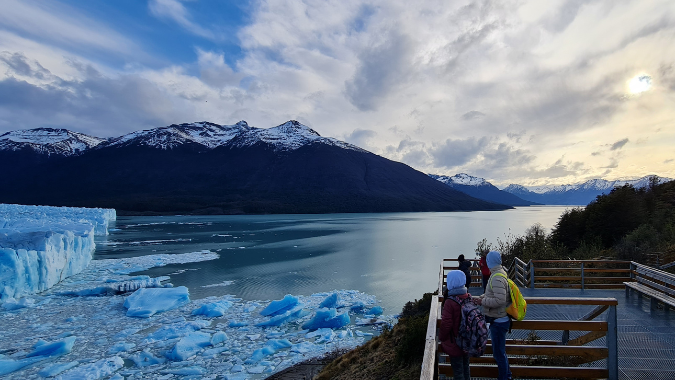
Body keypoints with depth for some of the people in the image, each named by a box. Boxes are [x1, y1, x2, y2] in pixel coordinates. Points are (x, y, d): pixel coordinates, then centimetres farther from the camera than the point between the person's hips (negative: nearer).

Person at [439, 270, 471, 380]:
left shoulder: (450, 302, -27)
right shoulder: (469, 298, -7)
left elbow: (446, 324, -24)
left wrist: (441, 337, -5)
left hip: (454, 343, -6)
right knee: (465, 367, 24)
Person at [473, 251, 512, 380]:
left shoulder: (497, 278, -24)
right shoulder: (501, 273, 7)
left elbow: (499, 300, -30)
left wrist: (482, 301, -20)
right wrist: (481, 297, 2)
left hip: (498, 321, -10)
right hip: (499, 319, 10)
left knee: (499, 353, 4)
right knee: (500, 351, 24)